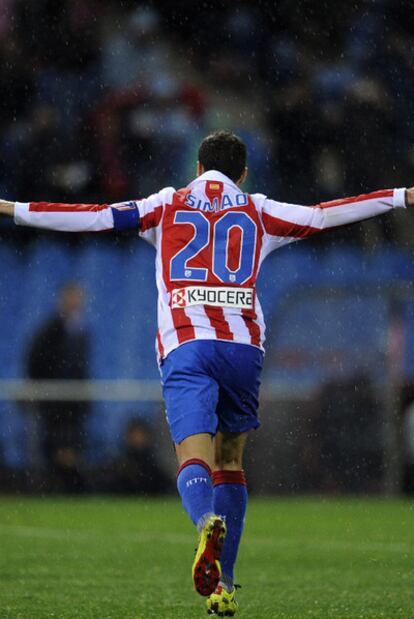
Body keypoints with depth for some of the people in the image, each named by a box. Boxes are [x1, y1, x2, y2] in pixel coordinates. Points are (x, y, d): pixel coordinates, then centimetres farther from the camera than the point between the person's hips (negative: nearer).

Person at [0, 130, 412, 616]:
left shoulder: (168, 206, 17)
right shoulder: (258, 212, 18)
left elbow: (95, 217, 11)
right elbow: (325, 215, 16)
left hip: (184, 345, -1)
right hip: (243, 345, 1)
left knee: (194, 458, -14)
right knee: (229, 459, 16)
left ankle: (208, 522, -49)